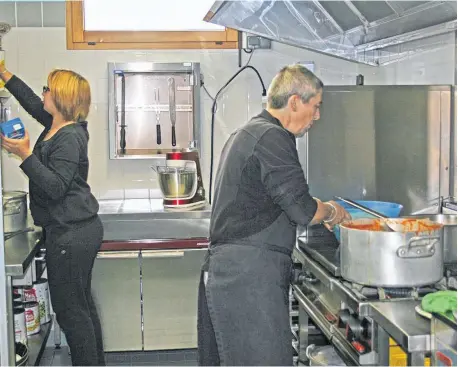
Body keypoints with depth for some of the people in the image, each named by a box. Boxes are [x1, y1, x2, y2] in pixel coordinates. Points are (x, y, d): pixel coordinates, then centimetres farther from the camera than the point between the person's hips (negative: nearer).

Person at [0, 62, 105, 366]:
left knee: (70, 309, -2)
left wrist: (26, 155, -27)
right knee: (82, 304, 18)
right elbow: (32, 103, 27)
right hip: (82, 229, 10)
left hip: (71, 235, -10)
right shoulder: (56, 126, 10)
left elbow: (56, 187, -24)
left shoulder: (69, 138, -18)